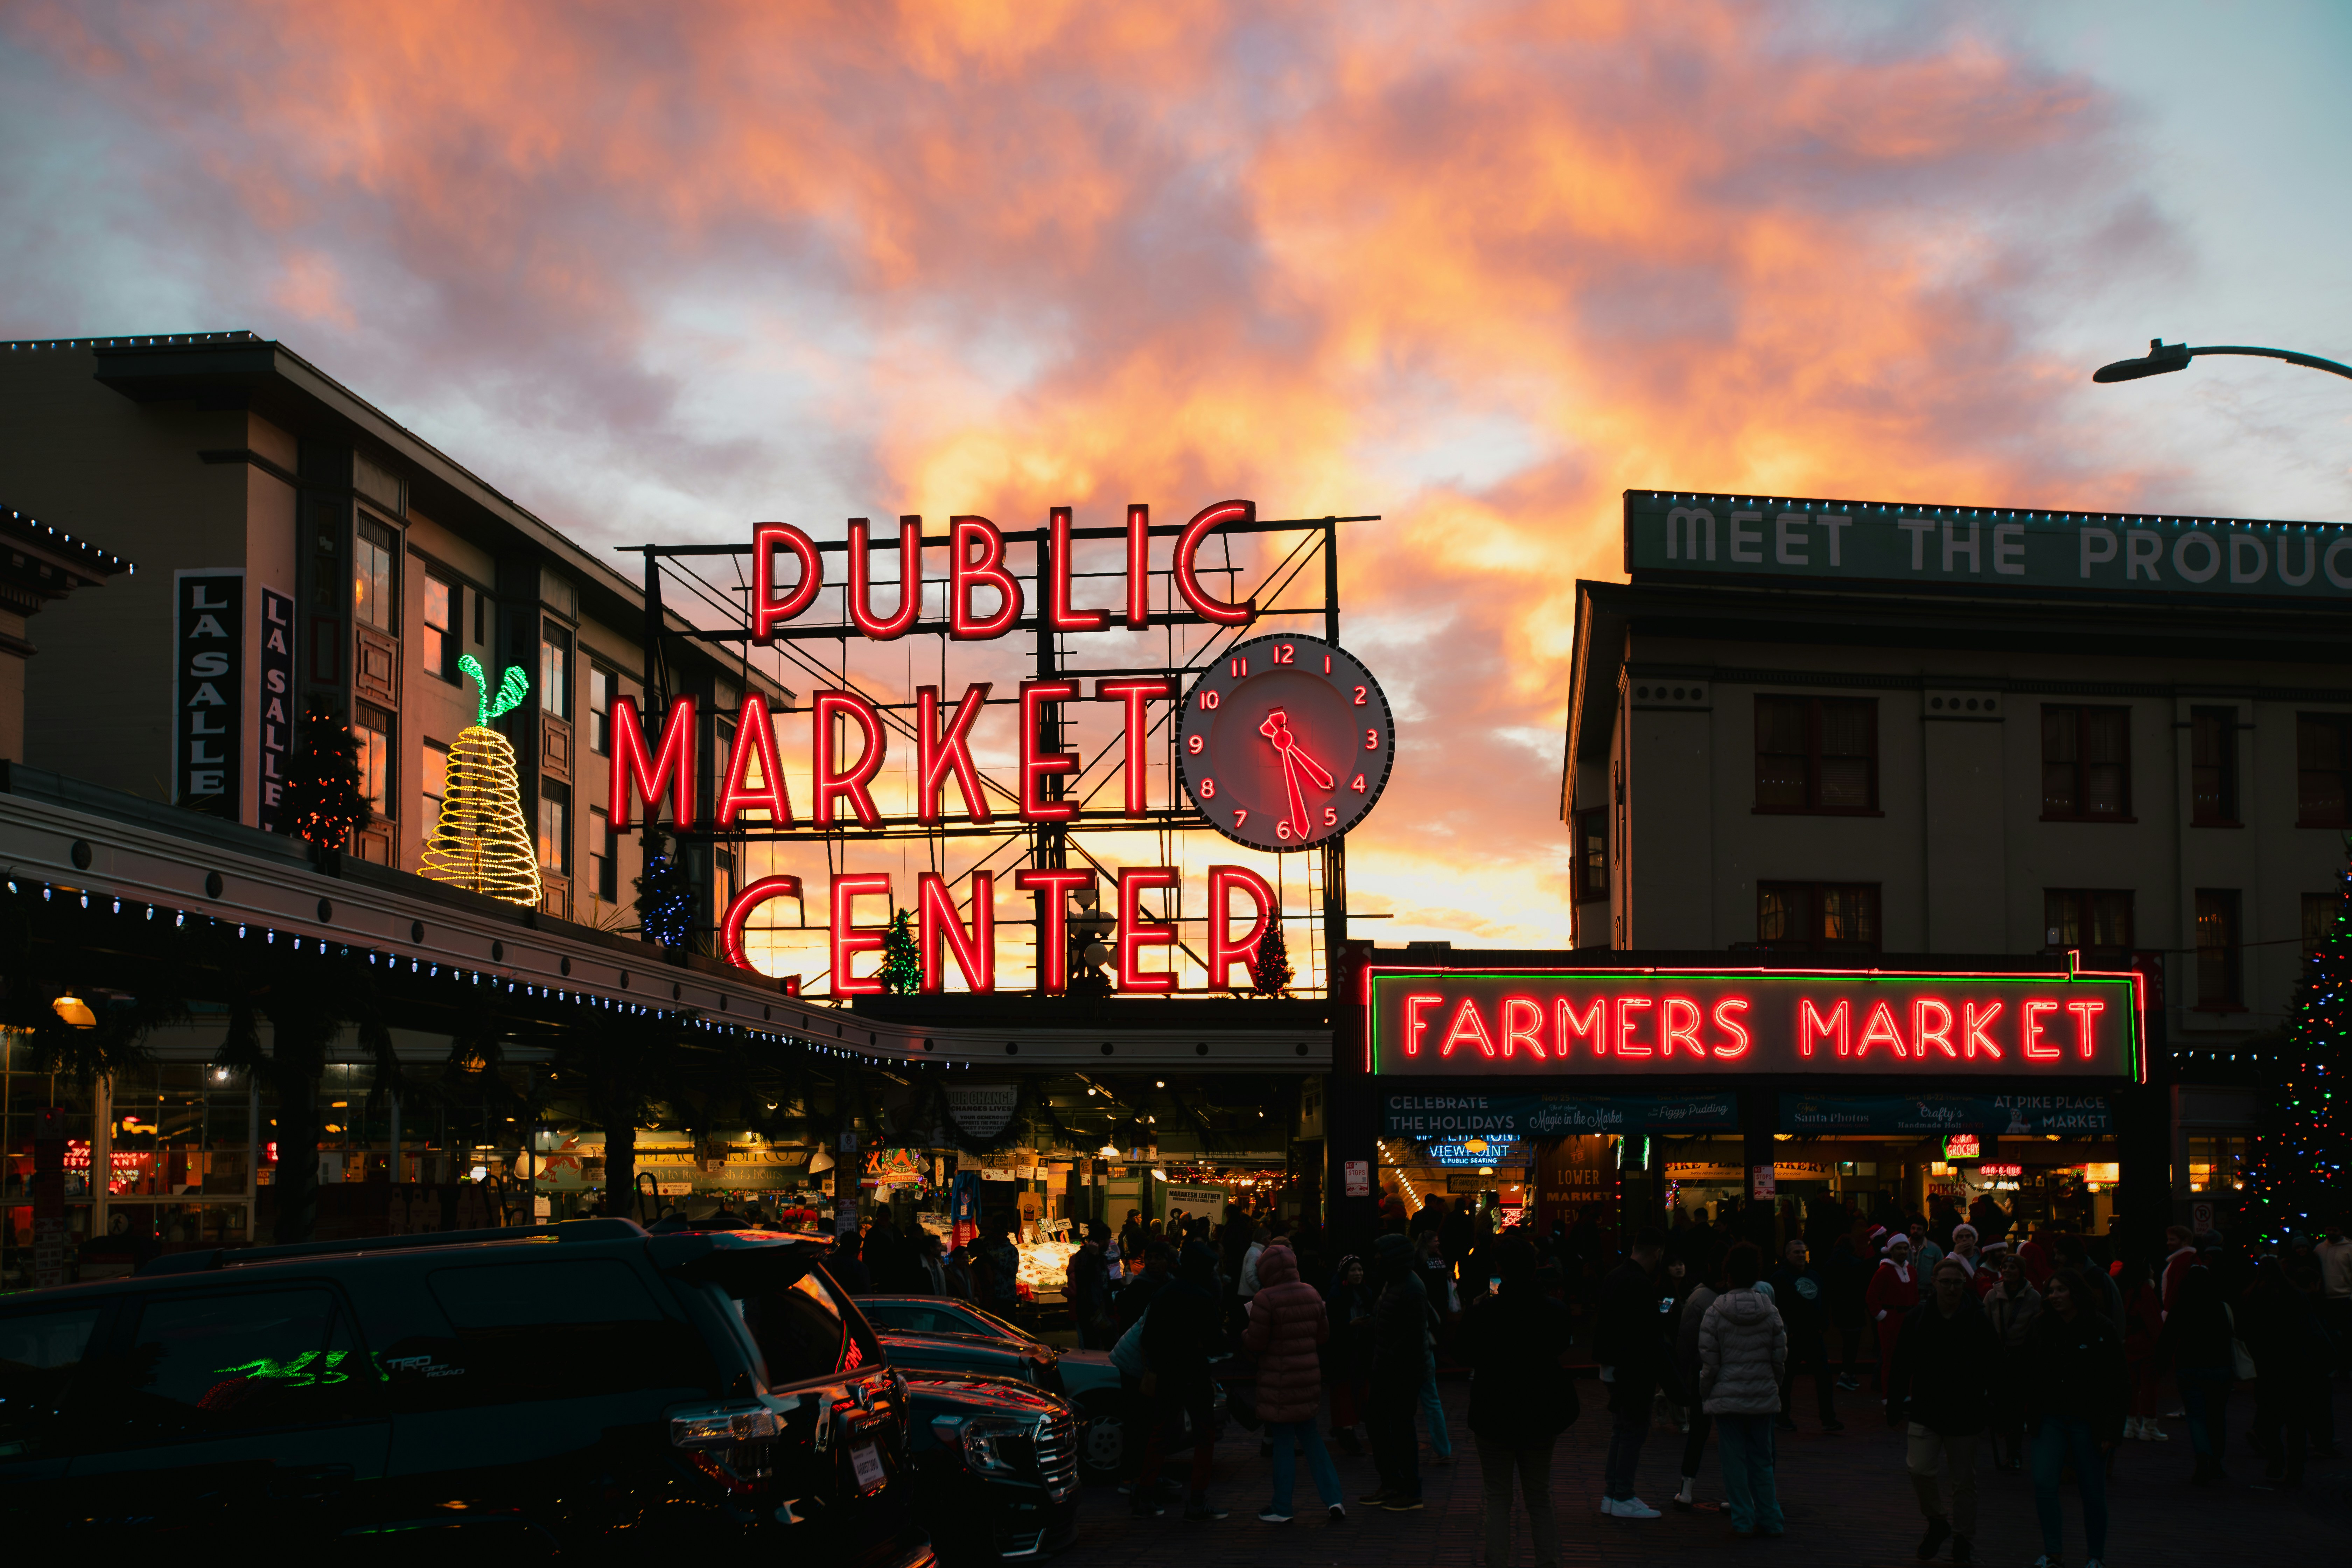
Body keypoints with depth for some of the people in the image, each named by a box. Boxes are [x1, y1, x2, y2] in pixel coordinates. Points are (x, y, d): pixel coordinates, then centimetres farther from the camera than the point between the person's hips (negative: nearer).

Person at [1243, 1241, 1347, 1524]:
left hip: (1279, 1378, -6)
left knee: (1283, 1442, 3)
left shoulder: (1265, 1299, -17)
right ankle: (1333, 1500, 12)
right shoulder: (1311, 1294, 3)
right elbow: (1323, 1334, 12)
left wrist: (1245, 1334, 8)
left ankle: (1281, 1509, 12)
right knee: (1309, 1436, 16)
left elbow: (1256, 1343, -13)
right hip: (1309, 1371, 6)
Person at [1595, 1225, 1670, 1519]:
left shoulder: (1615, 1278, 11)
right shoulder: (1640, 1285, -20)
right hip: (1634, 1371, -10)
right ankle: (1623, 1498, 0)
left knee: (1620, 1429, 16)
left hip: (1613, 1368, 10)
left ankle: (1611, 1493, 21)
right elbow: (1648, 1336, -21)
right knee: (1634, 1429, -3)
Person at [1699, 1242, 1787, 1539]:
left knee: (1734, 1459, 3)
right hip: (1763, 1397, 3)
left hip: (1727, 1396, -3)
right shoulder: (1770, 1312, 0)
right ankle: (1770, 1519, 12)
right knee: (1761, 1459, 11)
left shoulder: (1715, 1313, -8)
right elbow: (1780, 1359, 3)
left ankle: (1743, 1520, 4)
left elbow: (1709, 1363, -8)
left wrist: (1705, 1396, 4)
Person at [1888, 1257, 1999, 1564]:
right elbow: (1900, 1368, 5)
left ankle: (1963, 1539, 23)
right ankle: (1938, 1521, 14)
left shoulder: (1979, 1321, -3)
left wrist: (1988, 1412, 1)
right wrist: (1897, 1409, 3)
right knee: (1919, 1467, -12)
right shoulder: (1916, 1319, 0)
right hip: (1926, 1411, 0)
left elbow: (1993, 1370, 4)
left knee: (1964, 1479, 7)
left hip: (1965, 1414, 0)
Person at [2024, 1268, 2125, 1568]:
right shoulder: (2043, 1327, 5)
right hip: (2051, 1419, 3)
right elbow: (2032, 1376, 12)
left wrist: (2110, 1430, -11)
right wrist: (2031, 1417, 8)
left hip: (2087, 1421, -3)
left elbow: (2115, 1385, -7)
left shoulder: (2101, 1330, -8)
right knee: (2043, 1483, -12)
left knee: (2092, 1493, 6)